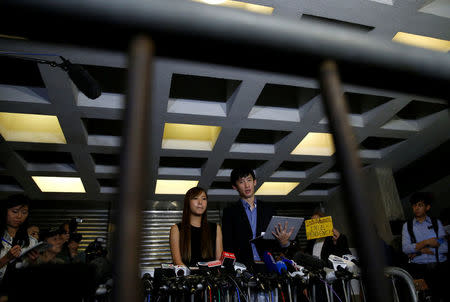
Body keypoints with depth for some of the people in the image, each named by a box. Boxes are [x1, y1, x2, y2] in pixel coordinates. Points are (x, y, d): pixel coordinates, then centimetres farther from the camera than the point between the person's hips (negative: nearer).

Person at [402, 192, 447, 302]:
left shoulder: (436, 223, 15)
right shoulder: (407, 226, 11)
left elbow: (445, 247, 4)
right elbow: (405, 248, -1)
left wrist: (421, 250, -5)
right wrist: (426, 242, -8)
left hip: (440, 264, 1)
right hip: (418, 266, -1)